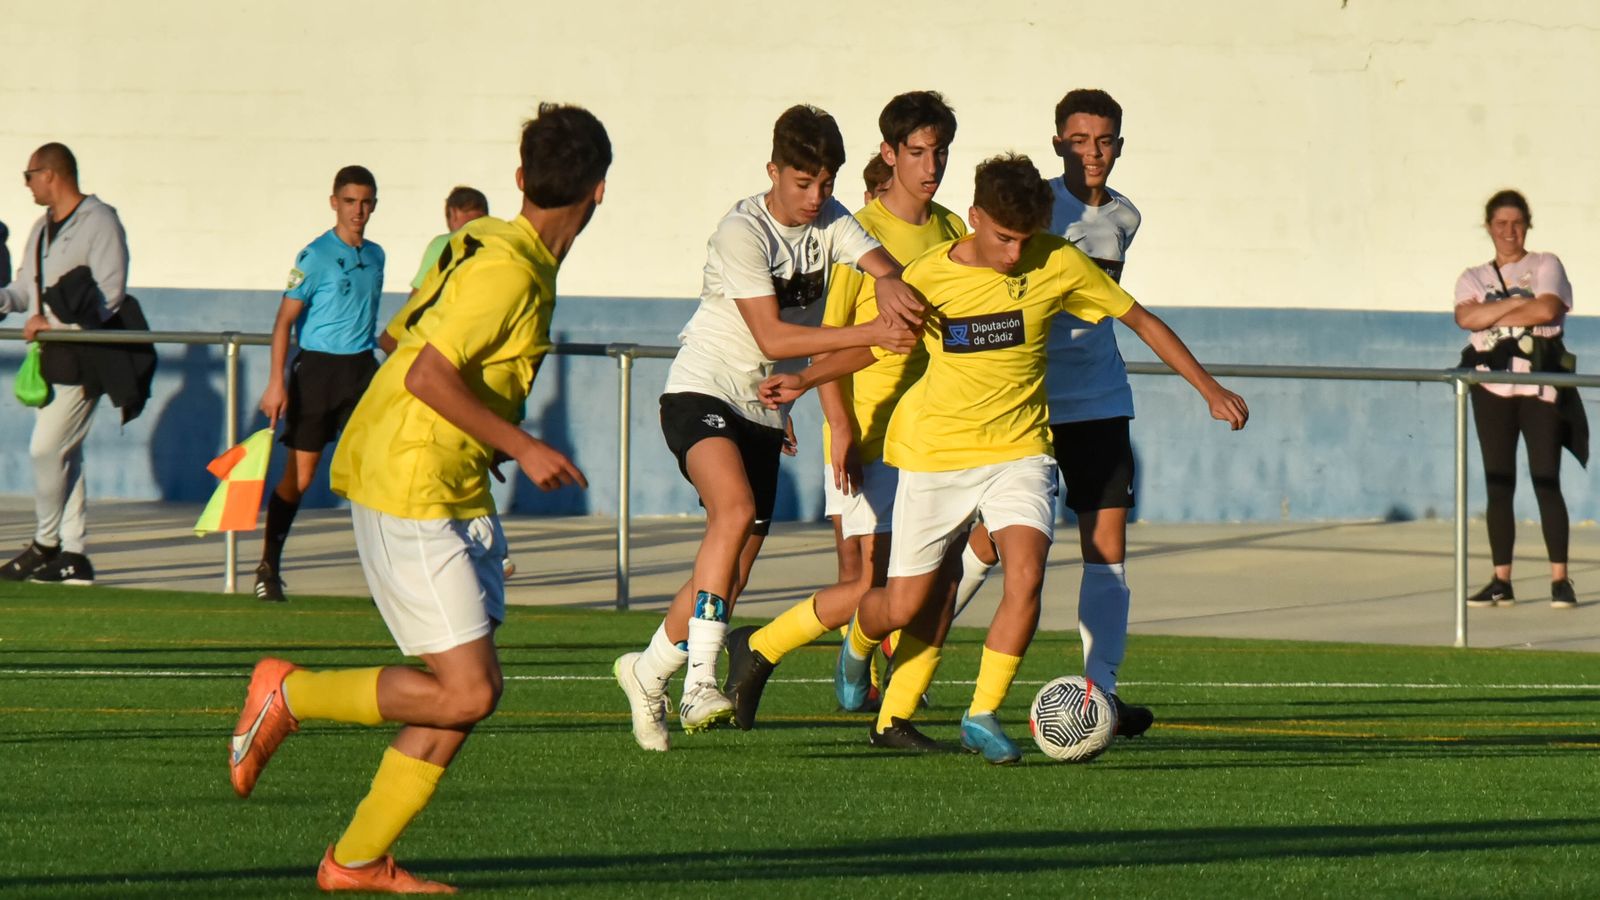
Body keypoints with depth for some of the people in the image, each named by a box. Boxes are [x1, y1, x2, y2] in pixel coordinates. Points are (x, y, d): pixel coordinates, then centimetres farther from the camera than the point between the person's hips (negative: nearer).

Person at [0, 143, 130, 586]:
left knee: (47, 449, -11)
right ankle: (74, 556, 10)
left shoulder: (99, 222, -9)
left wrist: (53, 322, -19)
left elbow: (110, 295, -16)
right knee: (63, 453, 8)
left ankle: (46, 545, 1)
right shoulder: (44, 228, 18)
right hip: (51, 356, 9)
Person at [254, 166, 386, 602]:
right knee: (299, 475, 1)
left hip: (362, 369, 5)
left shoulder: (376, 256, 10)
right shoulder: (316, 256, -9)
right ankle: (269, 567, 12)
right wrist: (276, 383, -15)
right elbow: (285, 320, -9)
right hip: (318, 367, -5)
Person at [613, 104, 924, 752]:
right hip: (702, 392, -7)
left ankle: (648, 673, 27)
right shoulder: (743, 233, -16)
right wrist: (869, 334, -27)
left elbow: (882, 263, -6)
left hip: (764, 412, 7)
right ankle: (700, 682, -40)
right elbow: (772, 338, -21)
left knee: (732, 574, 5)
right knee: (735, 507, -34)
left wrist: (888, 283, -31)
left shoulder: (828, 222, 6)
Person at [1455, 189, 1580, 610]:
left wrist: (1492, 314, -5)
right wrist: (1518, 304, -11)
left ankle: (1560, 579, -8)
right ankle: (1501, 582, 4)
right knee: (1499, 485, 2)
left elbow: (1547, 309, -12)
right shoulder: (1474, 278, 14)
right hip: (1492, 387, 3)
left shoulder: (1545, 266, 7)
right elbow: (1466, 317, -6)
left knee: (1546, 481, -7)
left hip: (1539, 385, -3)